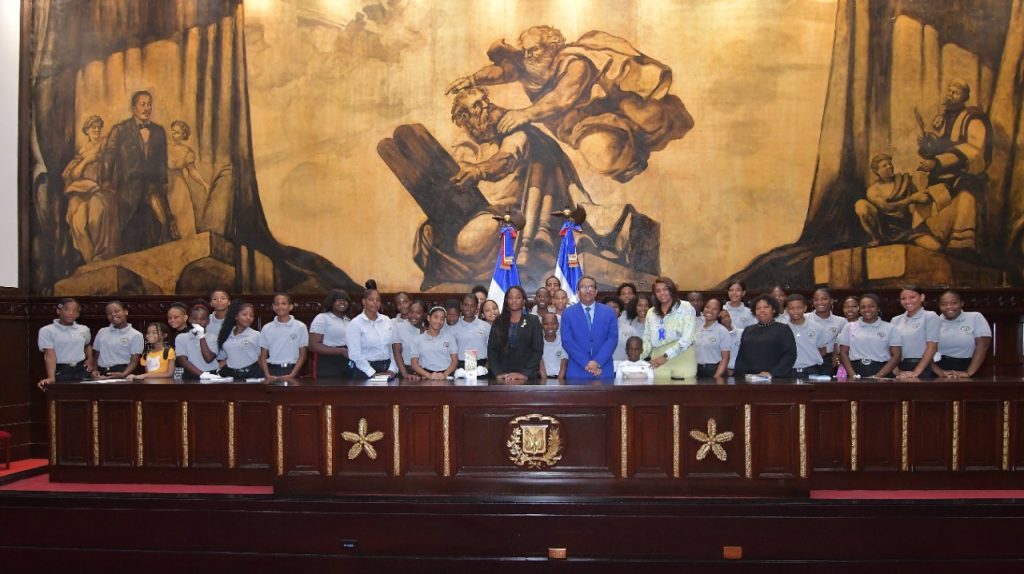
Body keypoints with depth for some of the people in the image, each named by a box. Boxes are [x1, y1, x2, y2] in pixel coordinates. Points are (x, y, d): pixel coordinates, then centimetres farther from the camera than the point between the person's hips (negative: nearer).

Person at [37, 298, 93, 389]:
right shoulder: (47, 330, -4)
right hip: (61, 372, -4)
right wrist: (51, 377, -24)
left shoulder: (84, 329, 10)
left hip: (82, 370, 4)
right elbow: (50, 355, -13)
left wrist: (90, 359, 13)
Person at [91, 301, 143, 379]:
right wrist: (94, 370, 3)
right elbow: (96, 355, 20)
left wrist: (123, 375, -20)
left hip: (120, 373, -3)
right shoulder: (101, 332, 15)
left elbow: (134, 361, -4)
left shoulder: (135, 335, 0)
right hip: (102, 374, 4)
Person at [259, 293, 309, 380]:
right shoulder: (266, 328, 7)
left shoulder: (300, 327, 1)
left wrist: (292, 375, -9)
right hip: (272, 371, 2)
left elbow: (302, 354, 2)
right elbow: (263, 356, 9)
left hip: (292, 370, -1)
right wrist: (267, 375, -6)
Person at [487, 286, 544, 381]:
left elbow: (538, 350, -3)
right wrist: (498, 373, -10)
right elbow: (491, 349, 4)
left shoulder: (533, 321, 5)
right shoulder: (498, 322, 9)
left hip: (527, 377, -1)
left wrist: (525, 373, -14)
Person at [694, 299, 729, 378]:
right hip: (697, 371, 4)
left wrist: (716, 378, -16)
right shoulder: (697, 328, 5)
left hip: (714, 371, -4)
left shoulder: (722, 331, -5)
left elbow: (725, 358, -7)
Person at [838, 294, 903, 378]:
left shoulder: (890, 329, 8)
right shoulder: (849, 327, 10)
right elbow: (843, 353, 7)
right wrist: (853, 375, -7)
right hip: (857, 371, 1)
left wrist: (878, 376, -10)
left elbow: (896, 356, 3)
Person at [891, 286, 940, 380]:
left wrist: (916, 372, -16)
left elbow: (932, 347, -8)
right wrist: (896, 370, -8)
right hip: (901, 367, 4)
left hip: (923, 368, -4)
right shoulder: (896, 320, 11)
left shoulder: (930, 316, -1)